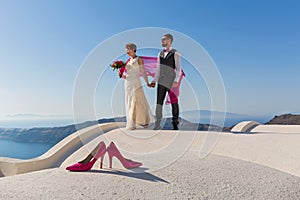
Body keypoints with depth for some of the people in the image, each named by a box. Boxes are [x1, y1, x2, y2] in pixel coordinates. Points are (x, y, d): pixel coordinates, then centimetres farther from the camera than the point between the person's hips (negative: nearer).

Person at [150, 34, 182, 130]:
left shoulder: (175, 54, -4)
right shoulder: (160, 54, 13)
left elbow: (179, 69, -10)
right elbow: (158, 70, 15)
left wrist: (176, 81, -22)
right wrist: (154, 81, 7)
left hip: (171, 82, -5)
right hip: (161, 82, 5)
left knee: (174, 102, 6)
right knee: (159, 102, -2)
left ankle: (175, 123, 21)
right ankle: (157, 125, 2)